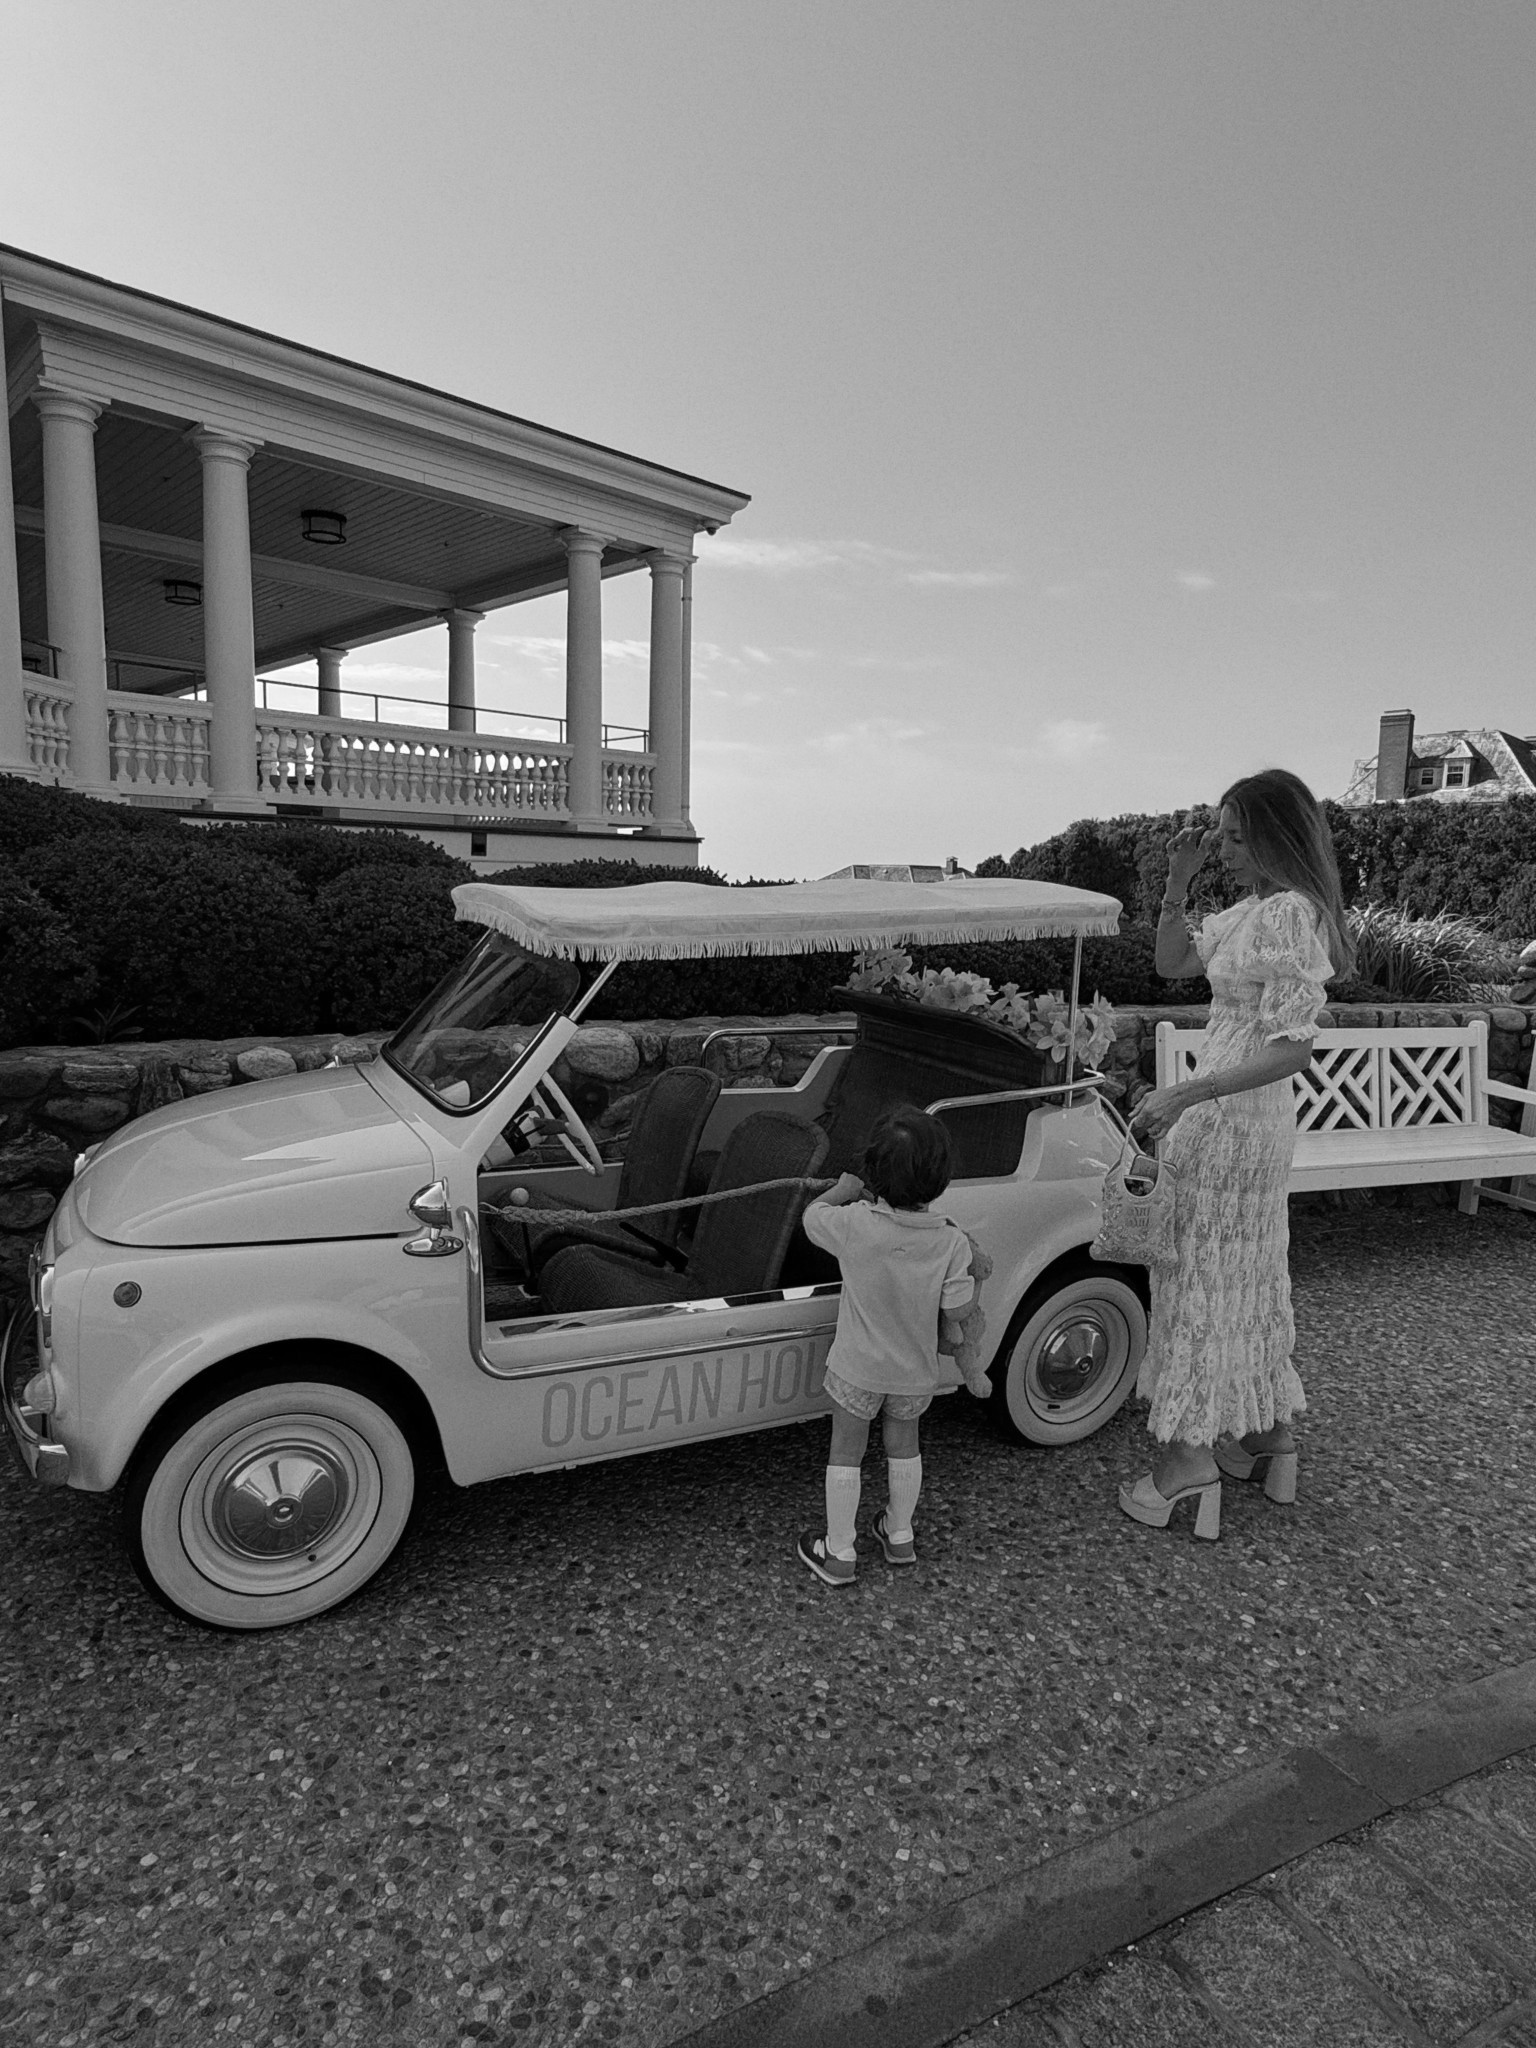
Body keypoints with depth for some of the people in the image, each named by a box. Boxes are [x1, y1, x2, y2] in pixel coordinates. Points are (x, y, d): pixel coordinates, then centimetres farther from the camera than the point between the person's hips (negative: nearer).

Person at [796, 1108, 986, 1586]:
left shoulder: (855, 1224, -27)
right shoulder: (953, 1242, -22)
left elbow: (811, 1217, -6)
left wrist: (843, 1189, 10)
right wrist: (972, 1368, 2)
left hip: (857, 1367, -2)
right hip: (916, 1372, 2)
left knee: (845, 1452, 17)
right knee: (903, 1444, 25)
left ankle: (839, 1552, 29)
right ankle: (900, 1535, 43)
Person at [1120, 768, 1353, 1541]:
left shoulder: (1291, 915, -19)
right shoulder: (1250, 909, 8)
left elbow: (1291, 1049, -24)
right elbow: (1173, 962, 14)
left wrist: (1184, 1094, -29)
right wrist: (1177, 881, 3)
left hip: (1234, 1119, -9)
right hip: (1238, 1115, 9)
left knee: (1203, 1274, 0)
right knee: (1247, 1274, 18)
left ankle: (1191, 1455, 11)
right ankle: (1268, 1432, 33)